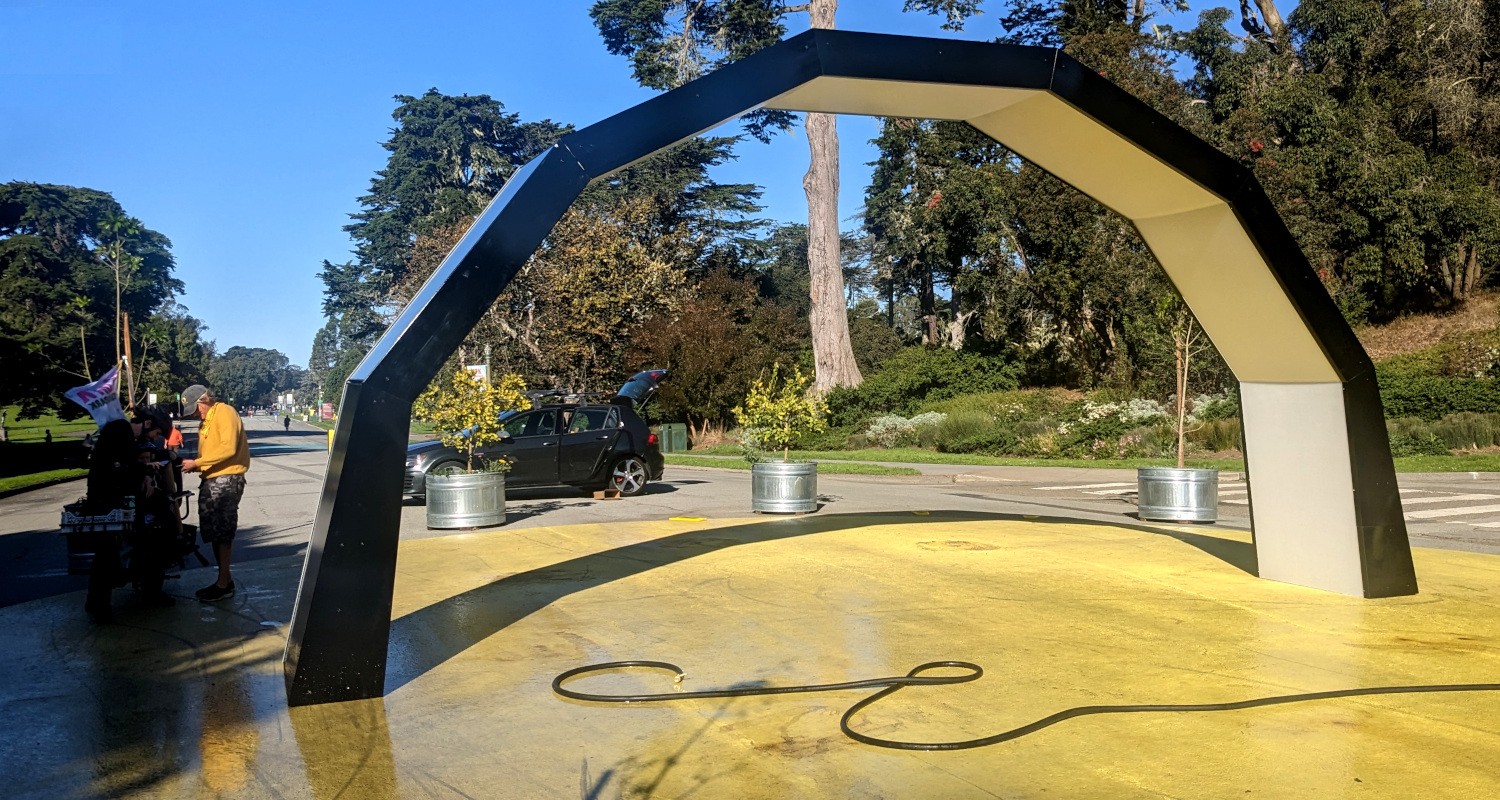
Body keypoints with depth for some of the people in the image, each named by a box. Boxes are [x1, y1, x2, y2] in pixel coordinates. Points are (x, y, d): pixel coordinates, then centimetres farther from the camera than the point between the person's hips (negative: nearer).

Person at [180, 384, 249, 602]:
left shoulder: (225, 413, -10)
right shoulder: (206, 421, 19)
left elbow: (228, 448, -21)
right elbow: (208, 452, 17)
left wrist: (197, 463, -19)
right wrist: (194, 465, -2)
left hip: (227, 479, -9)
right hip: (210, 480, 9)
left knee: (223, 534, -5)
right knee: (213, 533, 11)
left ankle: (224, 584, 1)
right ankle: (225, 579, 20)